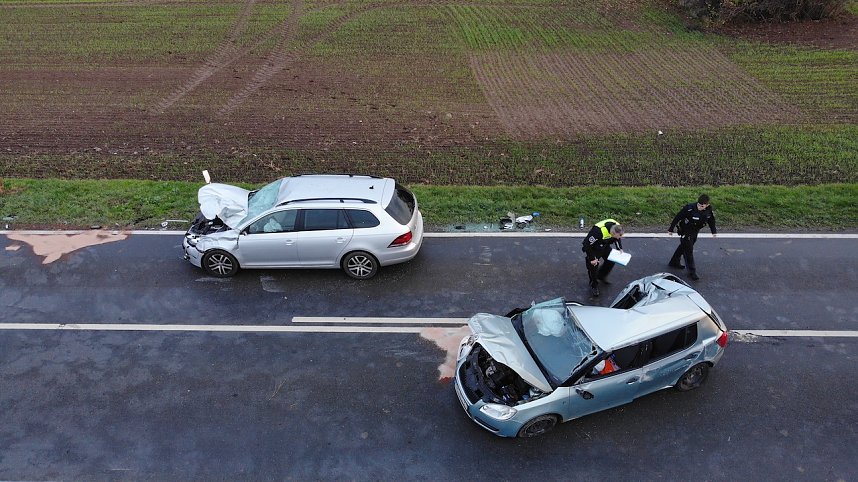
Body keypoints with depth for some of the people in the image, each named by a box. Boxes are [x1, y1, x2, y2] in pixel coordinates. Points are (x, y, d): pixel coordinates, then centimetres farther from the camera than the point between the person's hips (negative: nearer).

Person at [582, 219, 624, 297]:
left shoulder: (617, 228, -21)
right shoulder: (598, 231, -42)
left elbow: (617, 239, 6)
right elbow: (587, 244, -31)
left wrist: (620, 248, -6)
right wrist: (592, 258, -23)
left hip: (605, 246, 6)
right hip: (593, 248, -6)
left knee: (611, 261, 7)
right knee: (593, 266, -4)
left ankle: (601, 276, 33)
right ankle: (594, 286, 18)